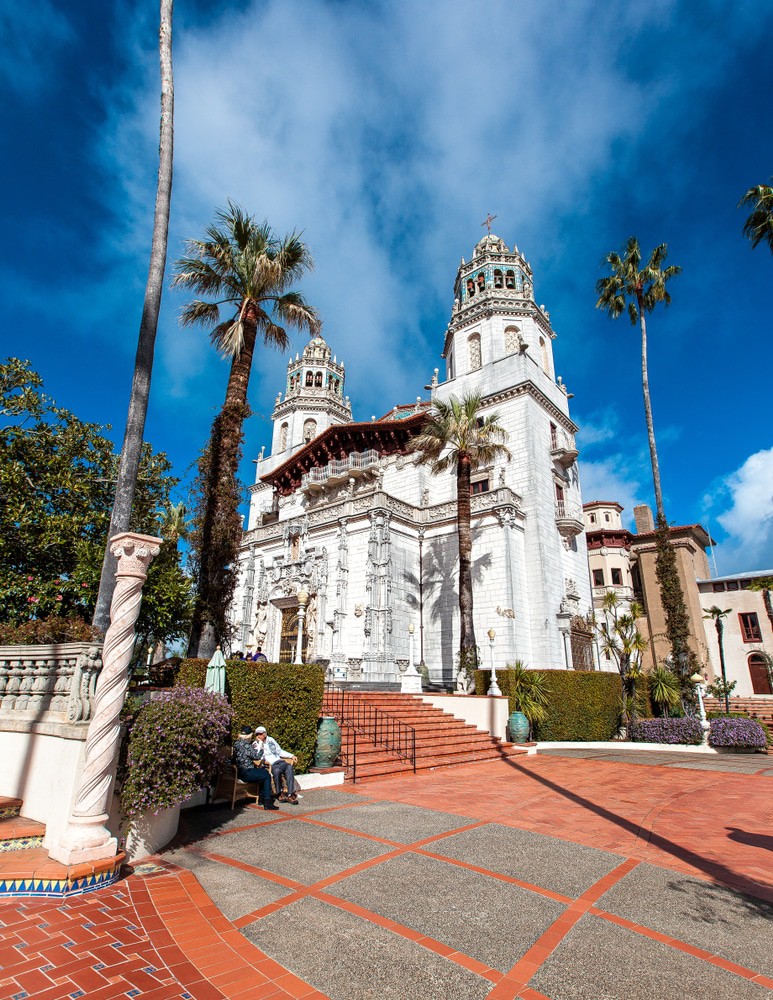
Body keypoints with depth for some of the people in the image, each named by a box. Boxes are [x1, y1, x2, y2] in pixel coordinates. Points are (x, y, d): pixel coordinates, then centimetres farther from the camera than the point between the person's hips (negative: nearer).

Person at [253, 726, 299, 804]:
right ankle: (280, 794, -18)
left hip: (279, 761, 3)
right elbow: (258, 757, -13)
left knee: (289, 767, -30)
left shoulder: (270, 740, 16)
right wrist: (260, 743, -11)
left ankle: (290, 794, -33)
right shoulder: (255, 744, 5)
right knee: (276, 770, -38)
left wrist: (292, 756, 14)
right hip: (270, 765, -3)